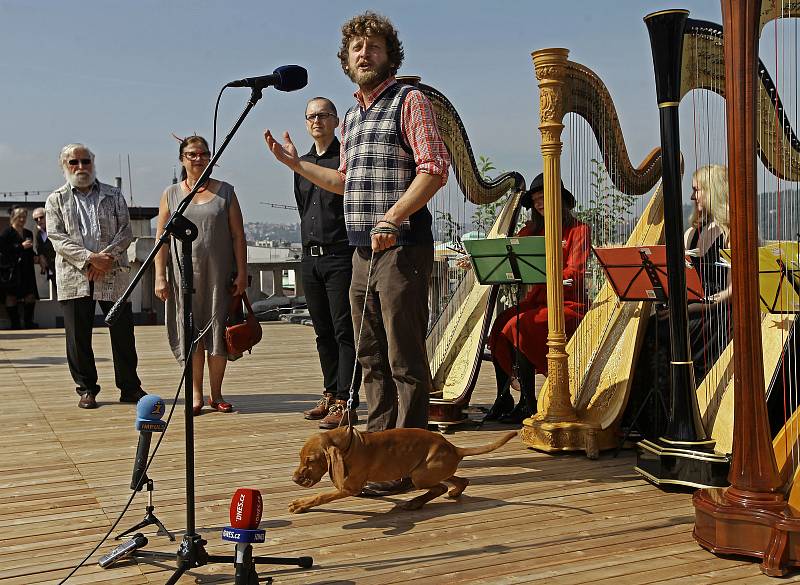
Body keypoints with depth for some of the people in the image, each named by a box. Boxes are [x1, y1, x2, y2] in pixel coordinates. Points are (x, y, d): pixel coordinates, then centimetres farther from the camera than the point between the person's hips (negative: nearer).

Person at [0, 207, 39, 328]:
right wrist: (21, 247, -15)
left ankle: (28, 321, 10)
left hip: (27, 269, 6)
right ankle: (15, 322, 5)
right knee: (11, 295, -1)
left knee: (31, 295, 0)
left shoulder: (28, 233, 17)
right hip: (12, 269, -6)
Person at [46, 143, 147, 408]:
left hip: (113, 275, 0)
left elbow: (126, 232, 5)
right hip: (74, 278, 0)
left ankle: (130, 387, 11)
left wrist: (106, 257, -12)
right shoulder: (56, 200, 10)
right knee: (78, 336, 3)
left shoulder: (113, 195, 12)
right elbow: (57, 238, -2)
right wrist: (90, 258, -15)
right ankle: (86, 389, 14)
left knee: (122, 332, 1)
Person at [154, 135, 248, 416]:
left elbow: (238, 236, 4)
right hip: (184, 274, 0)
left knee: (218, 331, 3)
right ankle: (196, 395, 12)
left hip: (219, 274, 0)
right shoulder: (171, 195, 7)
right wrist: (160, 277, -4)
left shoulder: (225, 192, 7)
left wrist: (241, 272, -3)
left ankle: (216, 395, 14)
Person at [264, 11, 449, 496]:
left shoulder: (409, 101, -3)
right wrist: (294, 162, 28)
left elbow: (435, 169, -15)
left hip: (403, 250, -8)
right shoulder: (351, 118, 20)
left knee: (405, 361, -5)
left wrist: (392, 218, -24)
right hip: (364, 253, 8)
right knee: (372, 358, 12)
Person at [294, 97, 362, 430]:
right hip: (311, 257, 7)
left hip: (341, 256, -7)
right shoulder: (302, 163, 17)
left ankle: (345, 404, -6)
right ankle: (330, 396, 21)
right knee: (323, 332, 12)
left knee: (344, 331, -7)